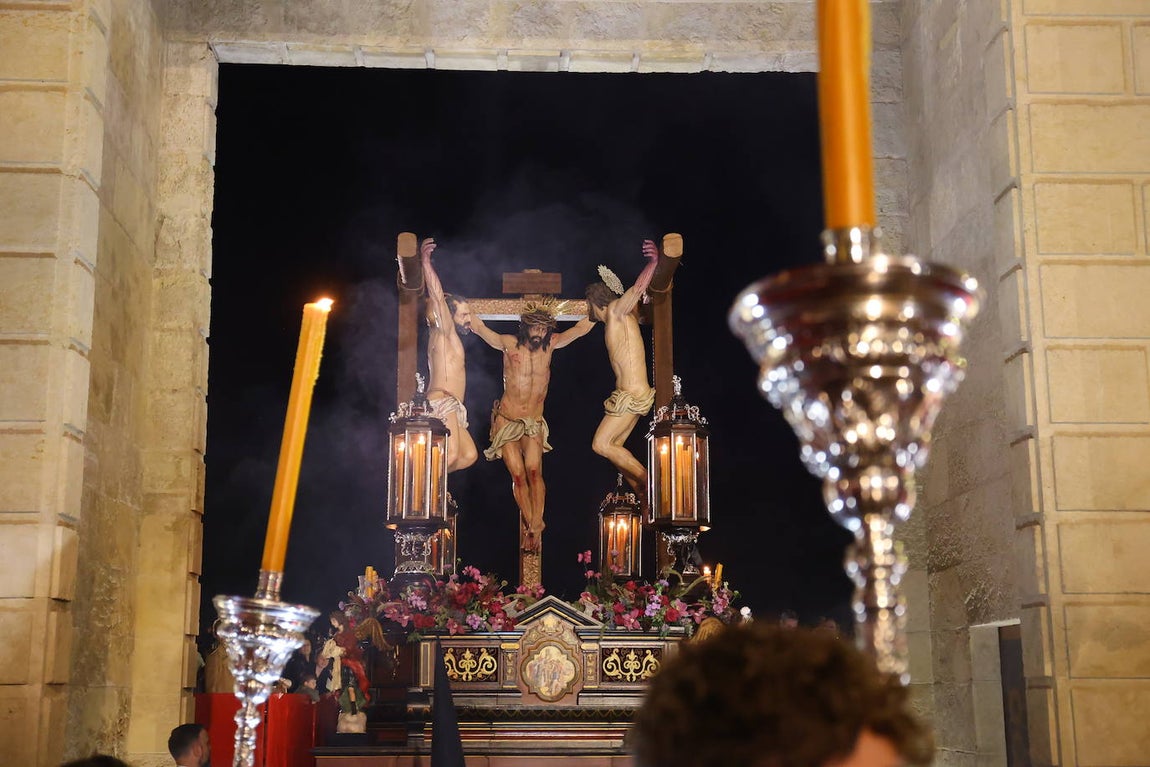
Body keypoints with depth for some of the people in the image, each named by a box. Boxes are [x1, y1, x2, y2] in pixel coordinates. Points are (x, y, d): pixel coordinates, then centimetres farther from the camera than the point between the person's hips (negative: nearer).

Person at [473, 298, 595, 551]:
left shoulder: (550, 344, 3)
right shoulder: (509, 344, -3)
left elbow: (582, 327, 6)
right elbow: (478, 326, -2)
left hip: (534, 423, 1)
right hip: (507, 421, -1)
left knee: (533, 470, -19)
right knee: (518, 474, -10)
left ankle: (535, 524, -20)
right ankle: (532, 525, -4)